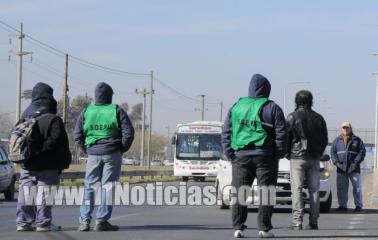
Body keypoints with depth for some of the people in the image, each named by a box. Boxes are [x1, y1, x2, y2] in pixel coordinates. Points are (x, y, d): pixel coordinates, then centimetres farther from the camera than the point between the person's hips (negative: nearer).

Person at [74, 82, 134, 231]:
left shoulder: (86, 112, 5)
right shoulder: (116, 111, -2)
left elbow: (77, 135, 5)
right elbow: (128, 133, -6)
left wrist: (86, 149, 13)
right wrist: (122, 149, 6)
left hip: (93, 154, 2)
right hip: (112, 154, -2)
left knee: (89, 187, 7)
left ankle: (84, 221, 2)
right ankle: (102, 221, -1)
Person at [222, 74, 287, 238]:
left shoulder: (236, 106, 8)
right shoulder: (272, 108, -2)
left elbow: (226, 132, 7)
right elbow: (281, 133, -4)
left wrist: (229, 153, 9)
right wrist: (279, 153, 4)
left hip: (240, 156, 3)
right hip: (265, 157, -2)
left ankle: (238, 227, 2)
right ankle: (264, 228, 1)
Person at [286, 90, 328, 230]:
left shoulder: (292, 117, -4)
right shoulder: (318, 118, 7)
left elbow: (285, 138, -3)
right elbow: (325, 140, 11)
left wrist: (288, 154, 10)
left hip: (297, 157, -3)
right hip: (314, 159, 3)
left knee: (297, 190, -4)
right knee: (314, 190, 5)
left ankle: (297, 222, -12)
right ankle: (313, 222, 3)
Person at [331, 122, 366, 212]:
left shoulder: (357, 140, 5)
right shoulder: (337, 140, 11)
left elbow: (362, 152, 0)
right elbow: (332, 152, 8)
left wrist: (355, 162, -11)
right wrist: (337, 162, -7)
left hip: (354, 169, -2)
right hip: (341, 169, 2)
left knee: (357, 187, -3)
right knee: (341, 188, 2)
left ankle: (358, 205, 3)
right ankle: (342, 205, 10)